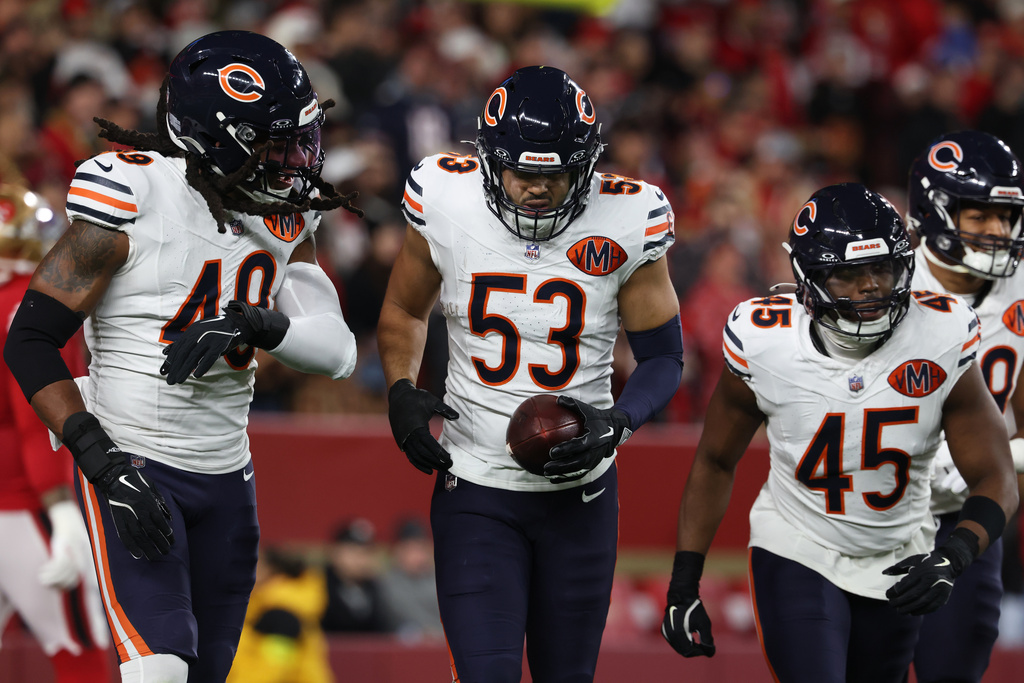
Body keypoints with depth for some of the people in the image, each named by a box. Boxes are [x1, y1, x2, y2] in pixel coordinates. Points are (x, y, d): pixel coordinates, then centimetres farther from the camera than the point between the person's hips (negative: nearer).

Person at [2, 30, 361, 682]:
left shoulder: (283, 216, 3)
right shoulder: (135, 199, -17)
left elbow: (337, 350, -5)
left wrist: (250, 322, -26)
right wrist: (105, 466, -22)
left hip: (226, 474, 7)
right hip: (135, 462, -7)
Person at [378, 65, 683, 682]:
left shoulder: (626, 223, -11)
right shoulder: (446, 202, -9)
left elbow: (663, 358, 0)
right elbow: (405, 311, 10)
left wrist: (617, 423, -19)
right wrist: (402, 392, -8)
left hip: (580, 488, 1)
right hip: (476, 488, -1)